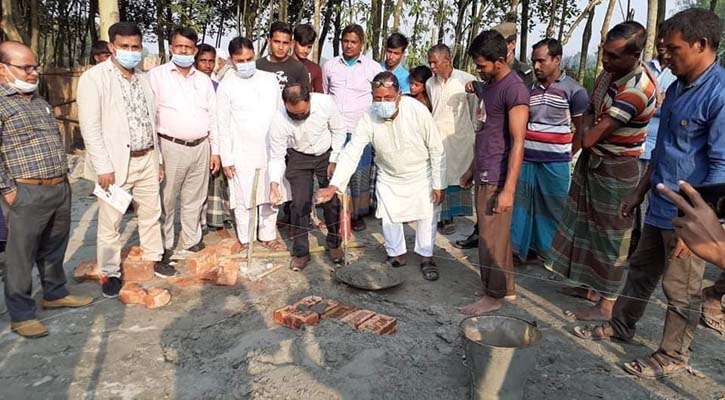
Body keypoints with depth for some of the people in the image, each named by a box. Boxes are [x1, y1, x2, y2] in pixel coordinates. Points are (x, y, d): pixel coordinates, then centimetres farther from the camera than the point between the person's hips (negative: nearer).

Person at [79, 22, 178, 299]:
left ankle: (154, 258, 32)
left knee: (151, 213, 15)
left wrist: (158, 158, 13)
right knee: (110, 221, 4)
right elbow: (90, 126, -13)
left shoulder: (143, 79, 11)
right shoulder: (94, 78, -8)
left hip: (147, 160, 6)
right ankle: (110, 273, 19)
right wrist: (103, 166, -17)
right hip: (115, 163, -5)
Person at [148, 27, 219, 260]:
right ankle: (165, 248, 15)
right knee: (166, 200, 2)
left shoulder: (204, 80, 13)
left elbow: (213, 117, 14)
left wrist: (215, 150, 9)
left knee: (194, 200, 11)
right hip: (171, 147, -4)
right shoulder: (157, 75, 0)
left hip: (201, 147, 4)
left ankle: (190, 244, 24)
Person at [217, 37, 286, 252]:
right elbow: (223, 125, -3)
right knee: (243, 200, 5)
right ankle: (245, 241, 20)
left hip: (270, 150, 3)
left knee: (270, 195, 11)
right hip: (242, 154, -2)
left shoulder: (270, 79, 4)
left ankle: (268, 236, 27)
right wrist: (226, 158, -6)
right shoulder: (226, 86, -4)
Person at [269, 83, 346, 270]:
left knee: (332, 201, 1)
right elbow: (276, 156, -19)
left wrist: (334, 160, -10)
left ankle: (334, 244, 25)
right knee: (300, 204, -6)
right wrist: (274, 183, -34)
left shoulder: (326, 103, -29)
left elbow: (339, 130, -10)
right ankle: (301, 252, 12)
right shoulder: (280, 120, -28)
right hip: (299, 158, 0)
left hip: (326, 154, 1)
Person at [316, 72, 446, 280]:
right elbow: (351, 152, -27)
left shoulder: (417, 110, -29)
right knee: (389, 216, 5)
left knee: (426, 215, 5)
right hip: (389, 177, 2)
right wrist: (333, 185, -39)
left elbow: (436, 149, -19)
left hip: (420, 174, -1)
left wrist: (438, 184, -15)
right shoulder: (369, 118, -24)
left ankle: (426, 257, 26)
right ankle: (396, 255, 28)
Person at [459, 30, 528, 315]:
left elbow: (518, 142, -18)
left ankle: (493, 296, 15)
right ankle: (507, 289, 28)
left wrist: (509, 189, -21)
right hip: (483, 175, 9)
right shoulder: (488, 85, 13)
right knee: (497, 235, 16)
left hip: (497, 180, -9)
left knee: (491, 239, 1)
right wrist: (472, 169, 21)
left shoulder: (514, 89, -15)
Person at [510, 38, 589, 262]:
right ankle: (517, 248, 18)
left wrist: (568, 156, 2)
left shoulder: (574, 91, -4)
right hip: (526, 159, 3)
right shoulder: (529, 88, 6)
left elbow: (582, 130, 2)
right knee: (520, 205, 7)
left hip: (555, 163, -3)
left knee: (553, 208, 8)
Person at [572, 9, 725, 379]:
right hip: (660, 208, 8)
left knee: (681, 291, 7)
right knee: (640, 271, 21)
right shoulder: (676, 88, 9)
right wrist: (639, 193, 18)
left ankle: (673, 356, 24)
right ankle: (621, 326, 38)